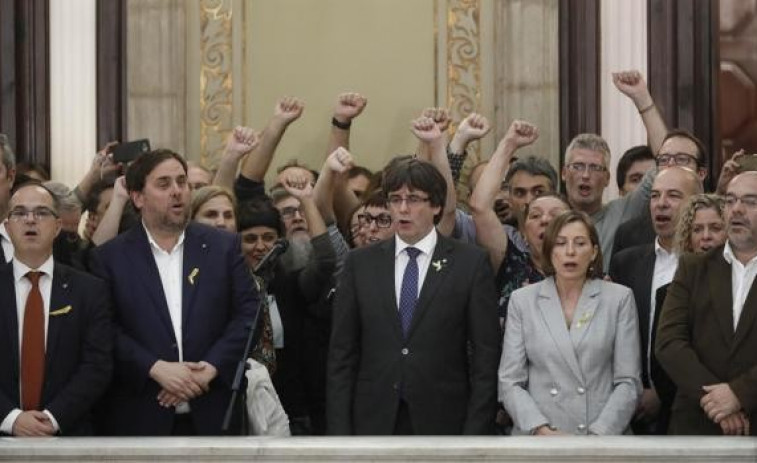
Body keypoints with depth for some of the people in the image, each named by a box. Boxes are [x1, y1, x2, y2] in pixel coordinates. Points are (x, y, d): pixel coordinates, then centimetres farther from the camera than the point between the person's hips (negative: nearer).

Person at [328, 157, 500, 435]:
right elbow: (342, 353, 7)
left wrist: (474, 433, -7)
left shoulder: (470, 263, 2)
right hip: (374, 423, 2)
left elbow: (485, 355, 0)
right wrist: (340, 431, -1)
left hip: (443, 423, -2)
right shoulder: (360, 263, 8)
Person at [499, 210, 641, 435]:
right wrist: (543, 431, -12)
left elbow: (628, 382, -1)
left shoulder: (619, 298, 3)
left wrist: (599, 435, -13)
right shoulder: (522, 300, 5)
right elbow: (510, 382, 2)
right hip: (536, 440, 1)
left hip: (603, 436, 0)